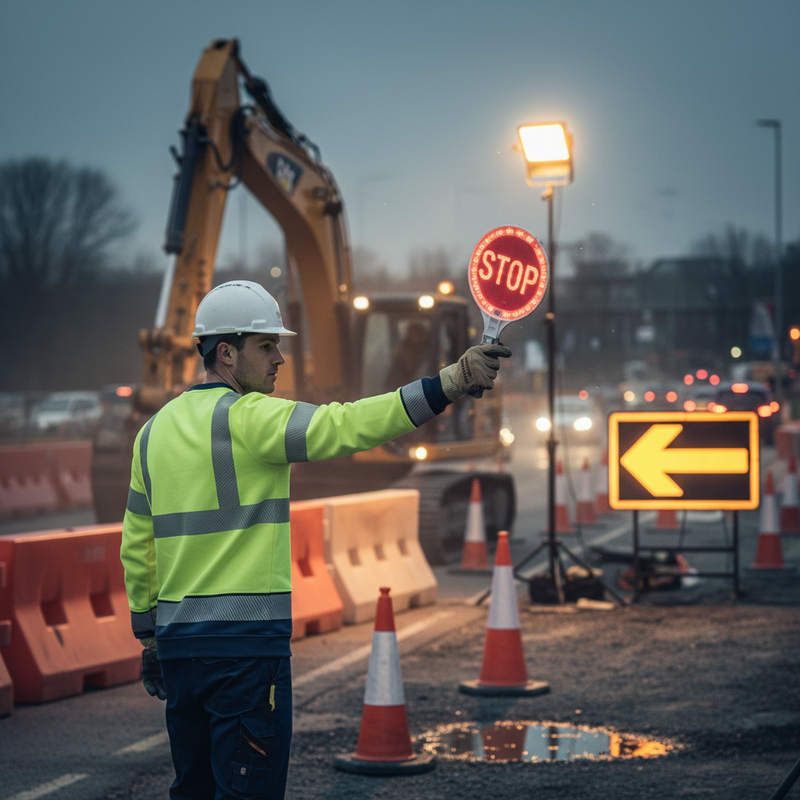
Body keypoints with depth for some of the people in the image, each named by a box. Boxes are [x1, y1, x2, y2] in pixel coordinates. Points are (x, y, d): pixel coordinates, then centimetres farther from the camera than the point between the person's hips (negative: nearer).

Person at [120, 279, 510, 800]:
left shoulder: (155, 430, 12)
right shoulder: (248, 418, -11)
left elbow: (136, 546, 16)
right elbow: (346, 426, -26)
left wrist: (148, 634, 24)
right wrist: (450, 384, -31)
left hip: (176, 638, 8)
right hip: (246, 640, -8)